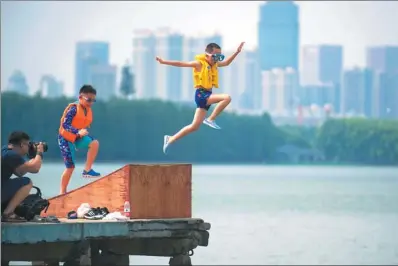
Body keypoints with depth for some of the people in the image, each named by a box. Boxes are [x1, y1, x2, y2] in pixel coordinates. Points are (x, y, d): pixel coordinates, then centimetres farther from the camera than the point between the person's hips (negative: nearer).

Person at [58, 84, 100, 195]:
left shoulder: (88, 111, 1)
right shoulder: (73, 109, -22)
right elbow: (65, 125, -30)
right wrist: (78, 132, -42)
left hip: (78, 137, 6)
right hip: (66, 138, -6)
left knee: (95, 143, -22)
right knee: (70, 167, -5)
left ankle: (87, 170, -15)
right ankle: (62, 192, 8)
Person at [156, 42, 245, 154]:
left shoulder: (214, 64, 14)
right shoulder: (199, 63, -9)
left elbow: (226, 62, 31)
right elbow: (182, 64, -13)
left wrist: (237, 52, 22)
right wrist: (164, 62, -19)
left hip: (207, 95, 8)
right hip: (201, 95, -8)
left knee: (195, 126, 8)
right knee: (226, 98, -25)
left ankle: (170, 139, 16)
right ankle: (210, 119, -14)